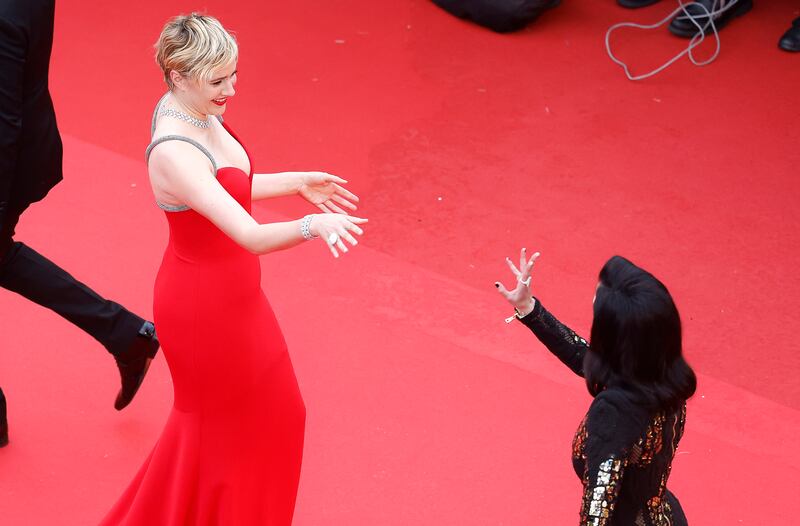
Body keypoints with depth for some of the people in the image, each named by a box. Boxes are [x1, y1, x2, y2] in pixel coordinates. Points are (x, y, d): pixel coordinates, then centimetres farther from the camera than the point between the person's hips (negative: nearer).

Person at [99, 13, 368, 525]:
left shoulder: (194, 110, -4)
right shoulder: (174, 153, -34)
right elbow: (252, 236, -43)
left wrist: (296, 182, 13)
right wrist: (312, 224, -59)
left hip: (227, 292, 9)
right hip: (204, 305, -9)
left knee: (273, 413, 26)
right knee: (221, 426, 13)